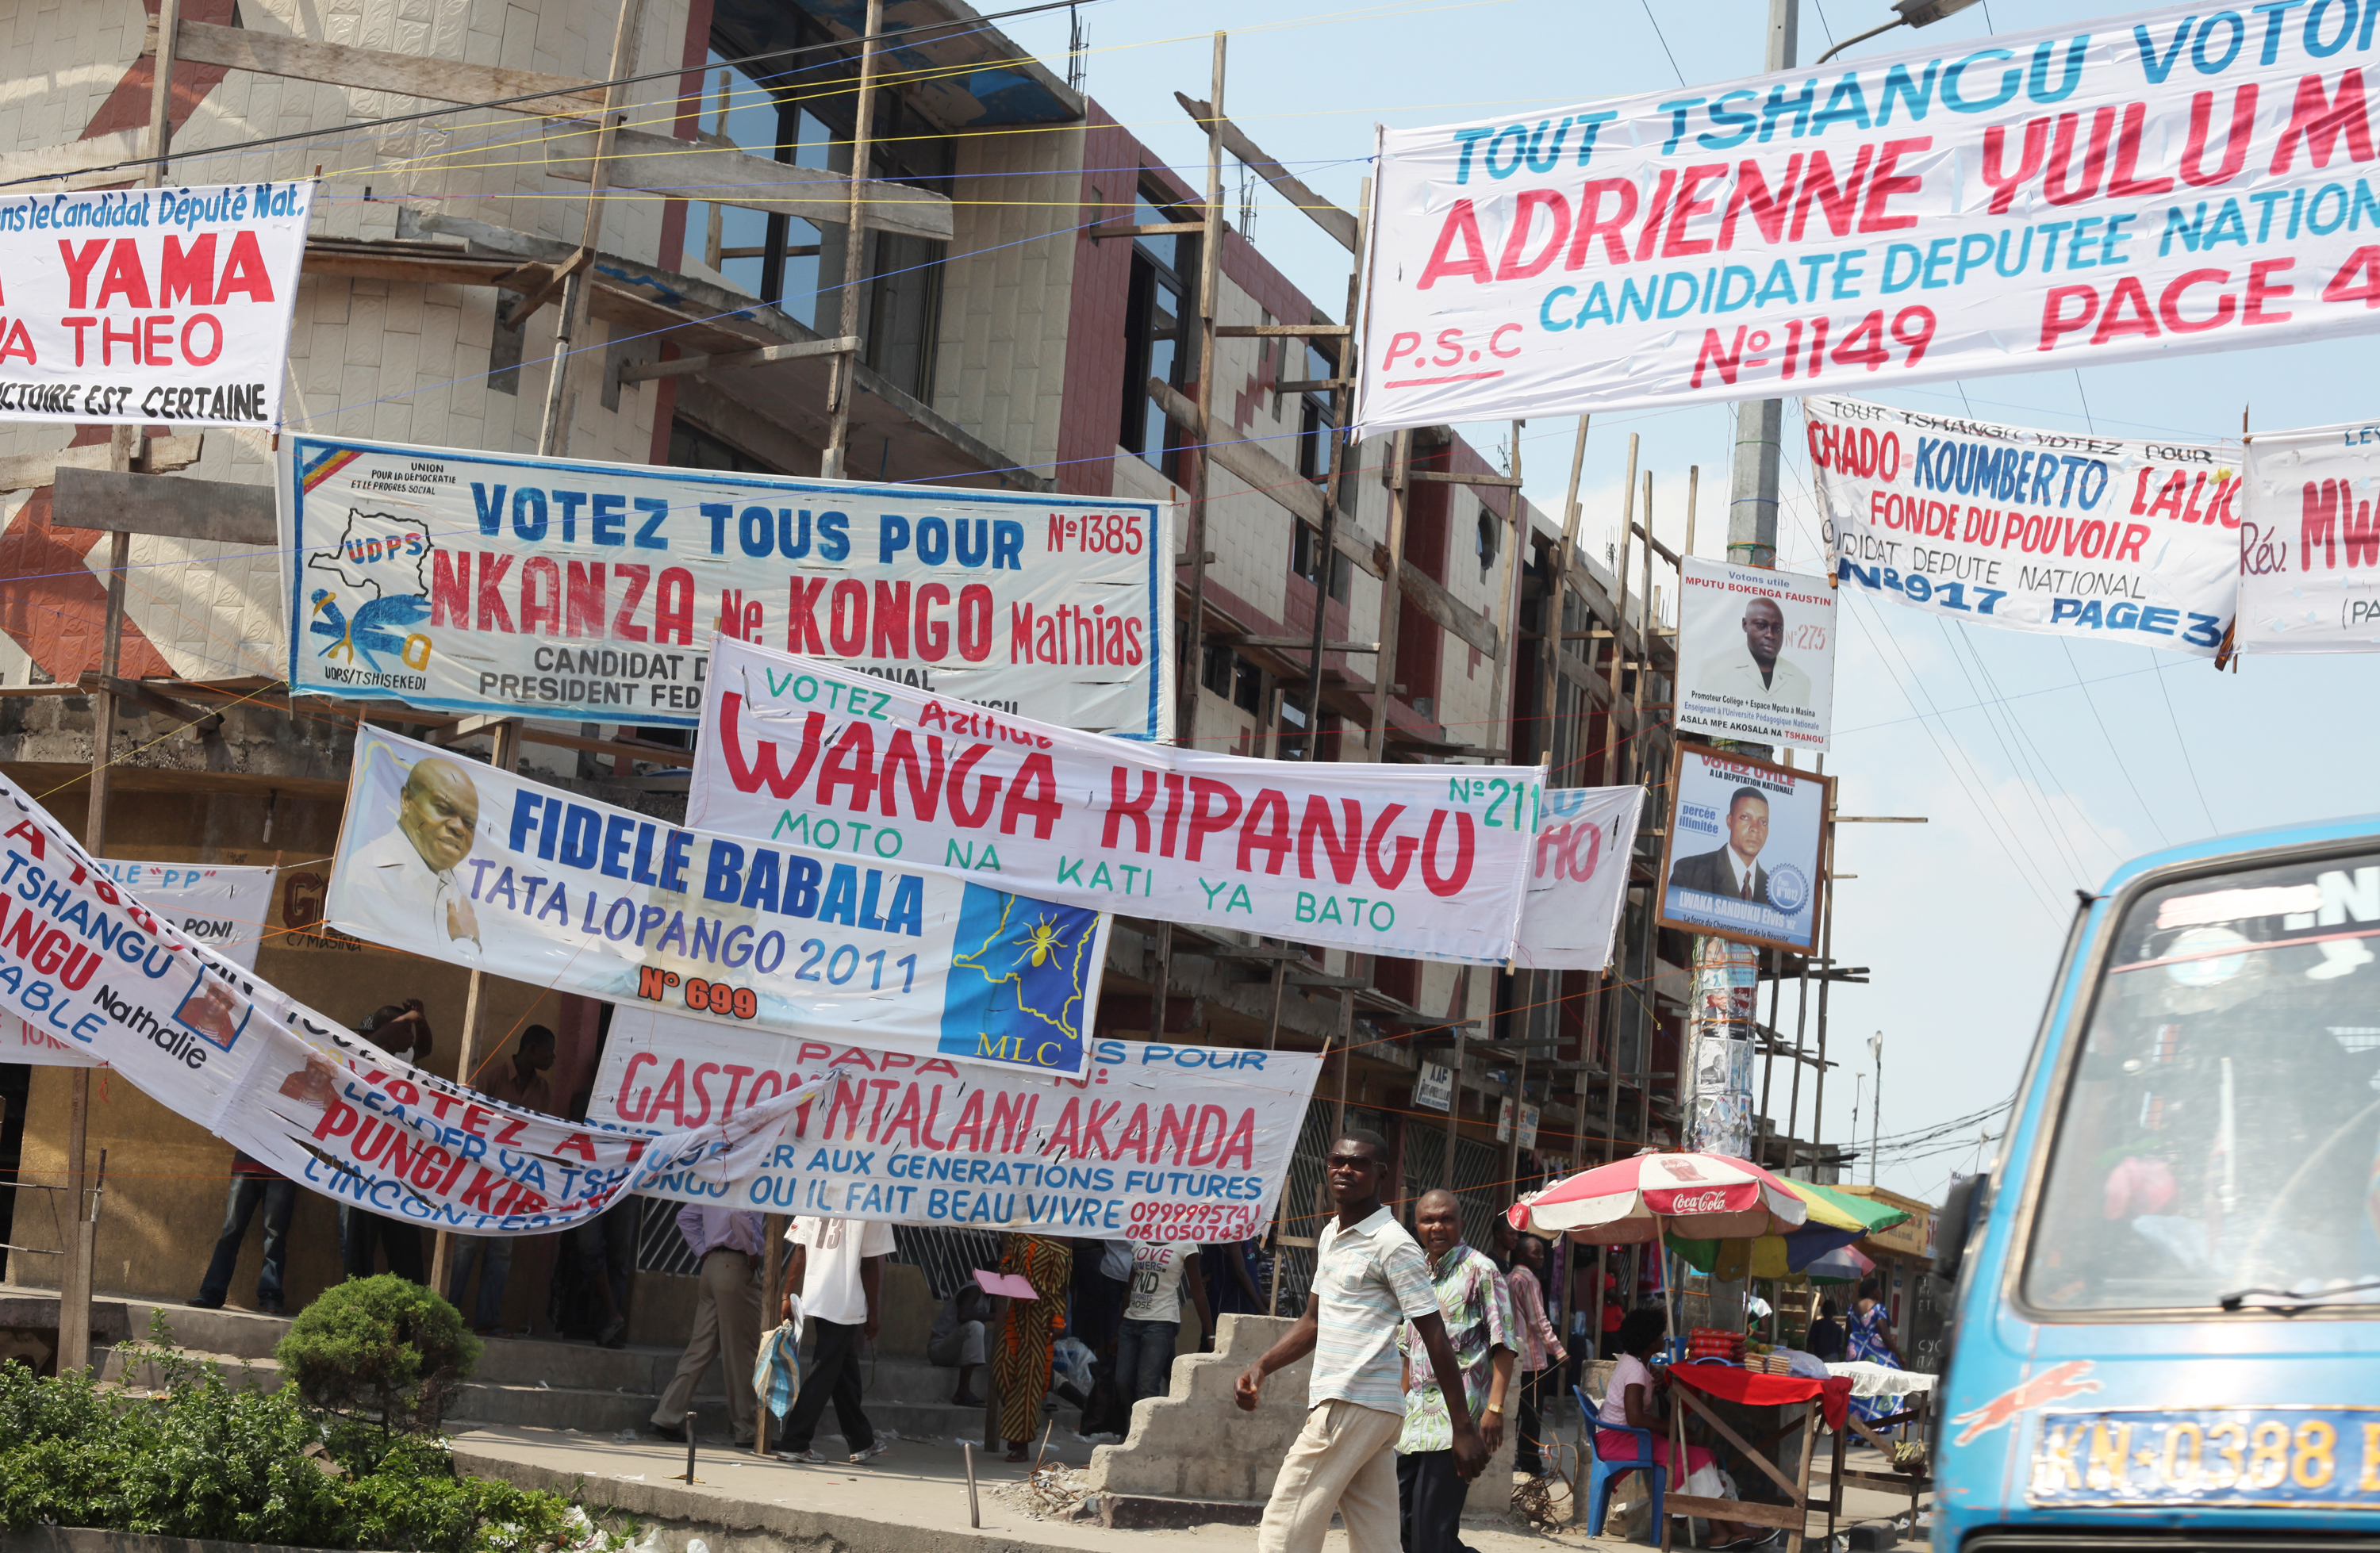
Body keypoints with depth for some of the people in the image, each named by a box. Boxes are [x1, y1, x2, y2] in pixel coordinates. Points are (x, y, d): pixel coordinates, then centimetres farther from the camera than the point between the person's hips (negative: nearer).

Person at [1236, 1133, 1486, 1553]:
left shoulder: (1393, 1245, -10)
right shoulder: (1329, 1236, 17)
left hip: (1354, 1407, -9)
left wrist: (1463, 1428, -16)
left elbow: (1435, 1336, -13)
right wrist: (1261, 1367, 14)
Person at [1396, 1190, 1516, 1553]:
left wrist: (1495, 1407, -18)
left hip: (1456, 1414, -7)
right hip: (1416, 1414, 7)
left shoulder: (1479, 1269, -3)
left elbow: (1503, 1344, -8)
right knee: (1397, 1523, 3)